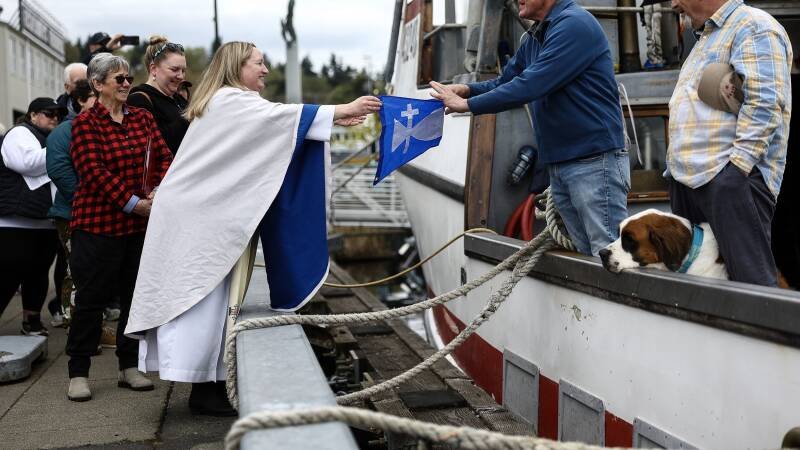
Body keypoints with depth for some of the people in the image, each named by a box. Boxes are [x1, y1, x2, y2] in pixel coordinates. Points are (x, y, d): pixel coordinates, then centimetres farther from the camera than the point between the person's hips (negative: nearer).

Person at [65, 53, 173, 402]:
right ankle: (78, 372, 14)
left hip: (141, 224, 6)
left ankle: (129, 366, 23)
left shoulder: (142, 117, 11)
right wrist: (132, 203, -21)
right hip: (98, 222, -5)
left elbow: (163, 157, 4)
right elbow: (94, 171, -16)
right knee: (91, 298, 1)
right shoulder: (85, 123, -6)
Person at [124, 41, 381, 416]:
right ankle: (204, 391, -2)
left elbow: (273, 128, 12)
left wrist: (335, 119, 1)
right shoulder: (229, 100, -10)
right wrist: (341, 110, -18)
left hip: (208, 215, 10)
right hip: (197, 217, -10)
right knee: (203, 297, -7)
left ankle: (210, 384, 14)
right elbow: (281, 116, -19)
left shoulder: (230, 105, 20)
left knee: (212, 298, 9)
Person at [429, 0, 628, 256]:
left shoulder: (575, 24, -13)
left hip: (595, 161, -9)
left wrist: (468, 104, -13)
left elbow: (530, 85, -20)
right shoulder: (535, 37, 16)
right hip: (559, 165, 9)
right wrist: (467, 89, 2)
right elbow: (505, 81, 23)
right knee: (586, 256, 11)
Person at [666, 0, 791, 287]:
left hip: (730, 176, -9)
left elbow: (764, 103, -15)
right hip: (687, 177, 9)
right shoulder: (706, 37, 28)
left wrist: (736, 168, -21)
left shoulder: (753, 27, -3)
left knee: (752, 280, -13)